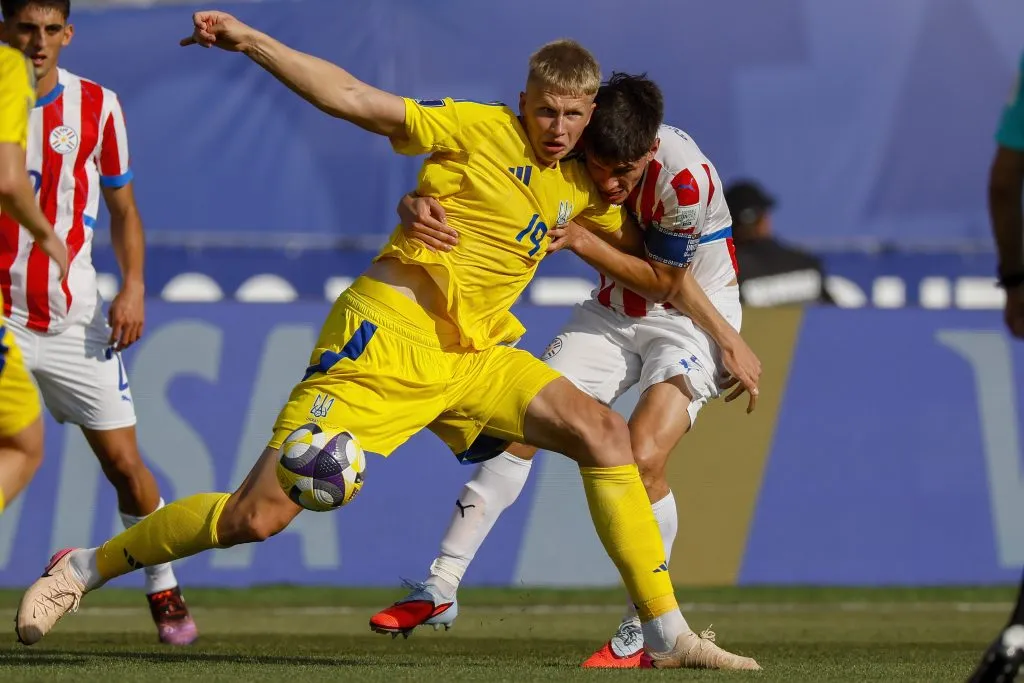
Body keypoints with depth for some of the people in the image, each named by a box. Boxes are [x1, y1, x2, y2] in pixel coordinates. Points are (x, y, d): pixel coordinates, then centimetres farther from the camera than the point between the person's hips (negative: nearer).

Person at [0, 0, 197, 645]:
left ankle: (164, 591, 17)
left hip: (75, 318, 1)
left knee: (124, 461, 0)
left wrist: (133, 287, -2)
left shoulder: (97, 106, 2)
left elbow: (122, 208, 11)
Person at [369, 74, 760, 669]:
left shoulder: (685, 179, -32)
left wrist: (581, 241, -29)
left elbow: (665, 281, -18)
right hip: (614, 311, 5)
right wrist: (417, 208, -41)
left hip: (692, 316, -5)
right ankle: (440, 589, 4)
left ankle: (646, 631, -8)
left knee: (642, 457, -23)